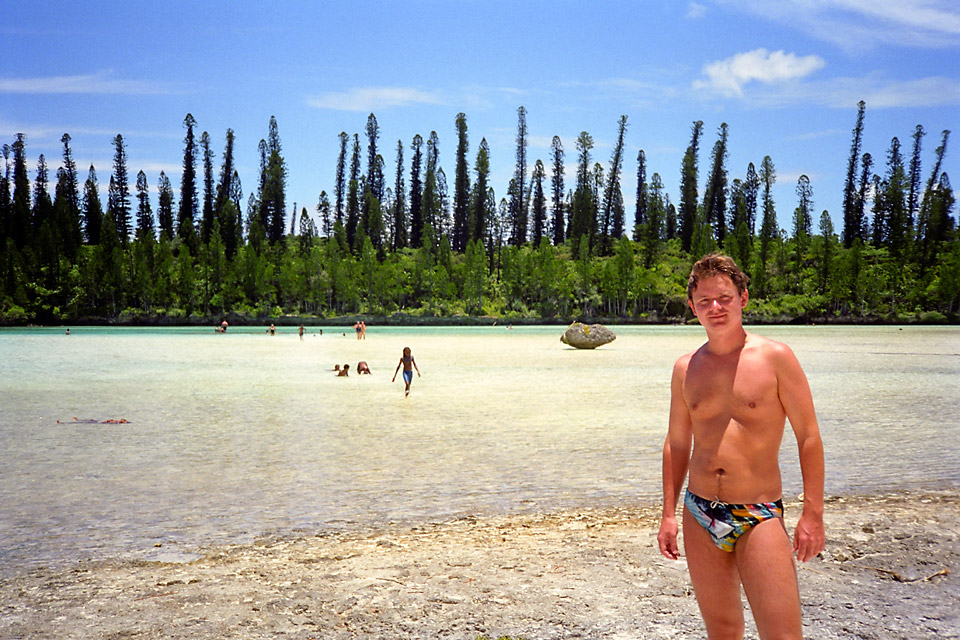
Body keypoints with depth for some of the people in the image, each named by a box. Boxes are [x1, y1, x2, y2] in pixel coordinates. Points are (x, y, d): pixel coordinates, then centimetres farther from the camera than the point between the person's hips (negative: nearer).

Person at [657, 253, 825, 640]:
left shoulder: (774, 357, -5)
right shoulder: (686, 369, 7)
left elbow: (809, 437, -3)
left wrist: (812, 513, -8)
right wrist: (668, 514, 11)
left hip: (759, 517, -4)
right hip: (699, 516, 4)